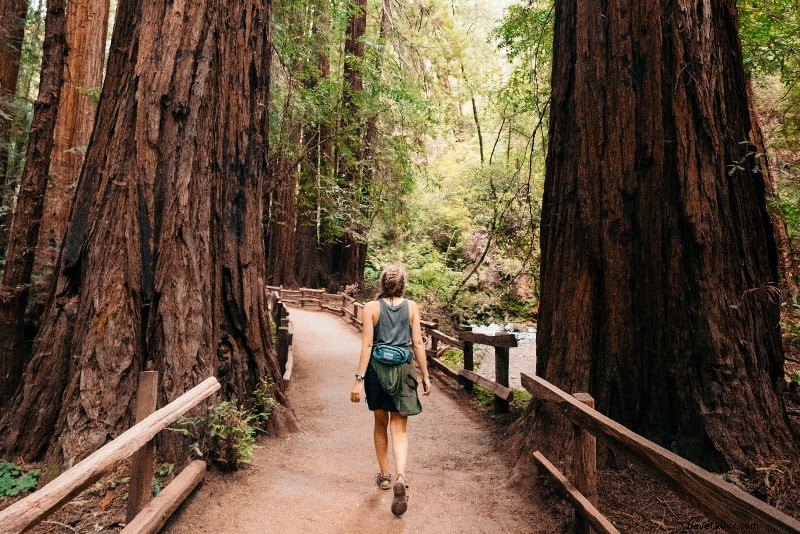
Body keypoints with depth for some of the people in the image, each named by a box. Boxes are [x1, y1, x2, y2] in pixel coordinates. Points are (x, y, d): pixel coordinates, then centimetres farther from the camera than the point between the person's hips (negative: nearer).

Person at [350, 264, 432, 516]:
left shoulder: (371, 307, -3)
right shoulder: (411, 307, 1)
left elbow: (367, 345, -7)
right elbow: (418, 344, 0)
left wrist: (359, 379, -5)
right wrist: (425, 376, 7)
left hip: (377, 367, 0)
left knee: (381, 424, 20)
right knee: (399, 429, 6)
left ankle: (384, 475, 32)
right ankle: (400, 477, -15)